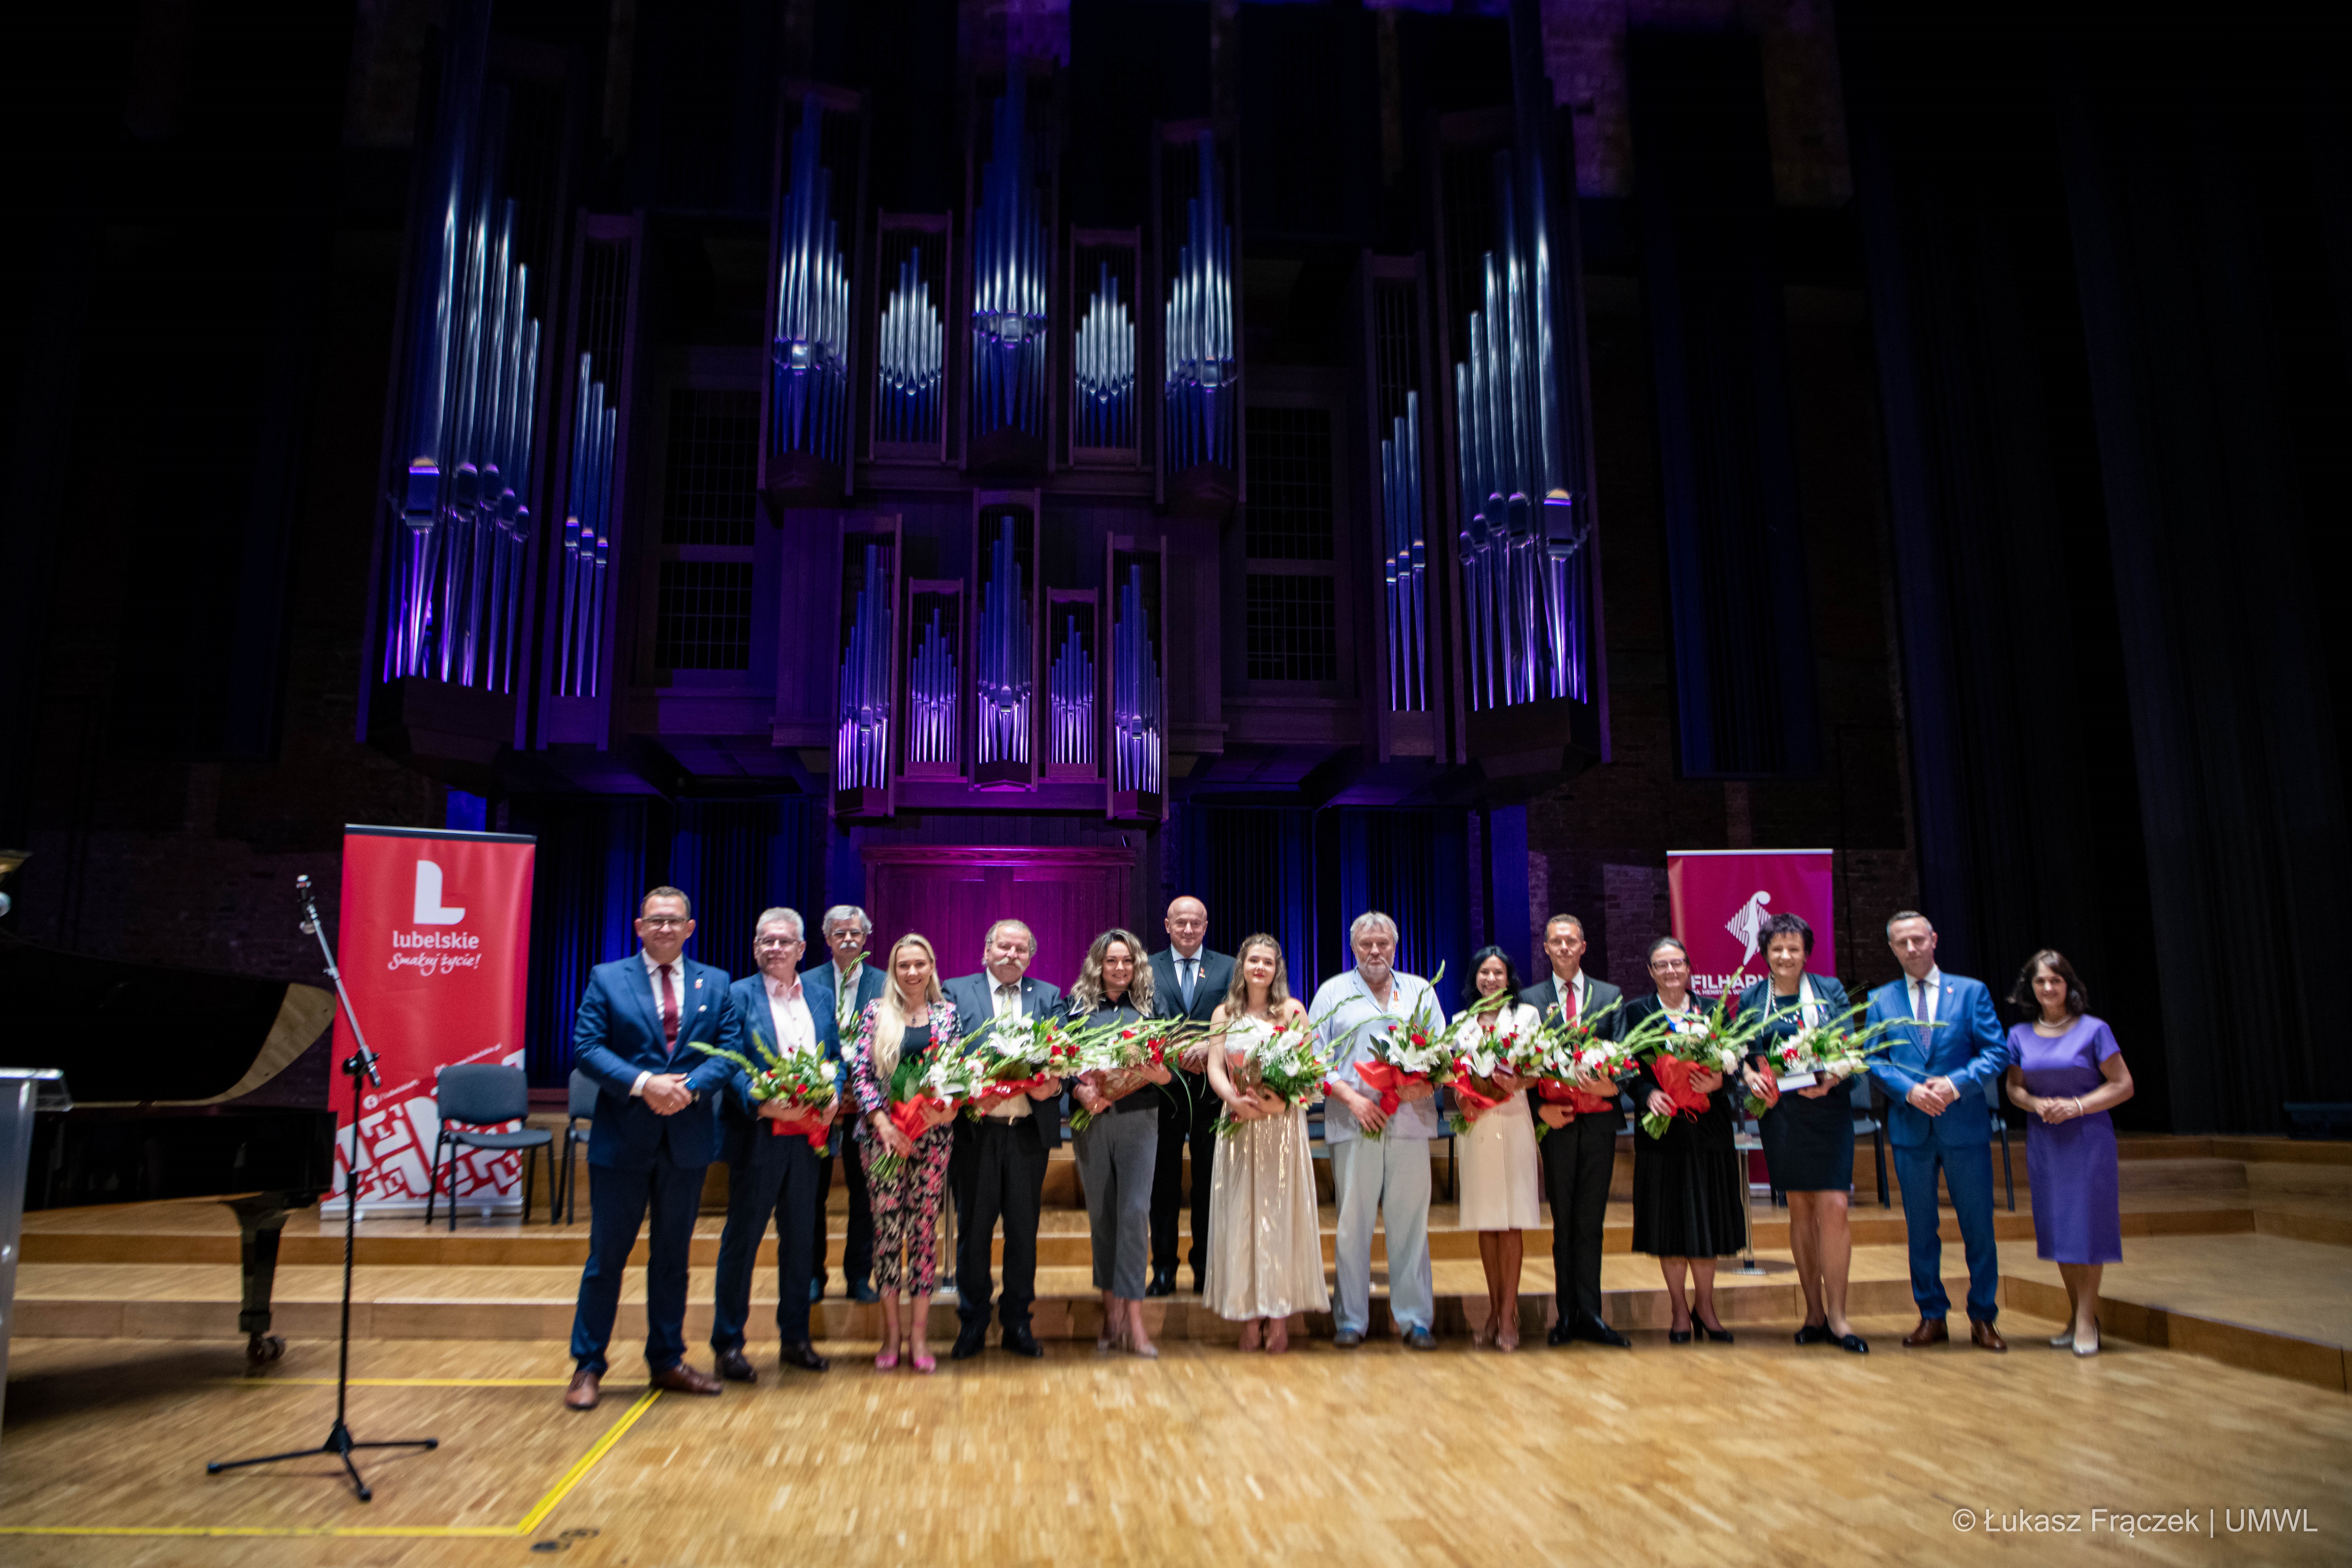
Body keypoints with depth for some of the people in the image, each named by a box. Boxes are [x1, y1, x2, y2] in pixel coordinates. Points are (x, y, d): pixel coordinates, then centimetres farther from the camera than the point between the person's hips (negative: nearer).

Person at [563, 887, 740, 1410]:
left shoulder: (716, 984, 8)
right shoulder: (607, 979, 1)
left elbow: (730, 1049, 0)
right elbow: (586, 1047, -7)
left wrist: (691, 1087, -17)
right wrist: (643, 1083, -19)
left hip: (688, 1138, 3)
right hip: (622, 1139, -2)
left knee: (673, 1256, 13)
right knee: (606, 1256, 4)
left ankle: (667, 1361, 24)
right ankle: (587, 1366, 17)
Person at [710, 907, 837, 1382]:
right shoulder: (739, 995, -3)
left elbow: (836, 1055, 11)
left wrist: (833, 1096, -8)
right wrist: (760, 1103, -24)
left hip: (807, 1134, 5)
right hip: (758, 1134, -5)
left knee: (801, 1237, 13)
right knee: (742, 1237, 5)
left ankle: (795, 1338, 25)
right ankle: (728, 1344, 16)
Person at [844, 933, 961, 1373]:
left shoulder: (947, 1014, 7)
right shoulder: (876, 1012, 2)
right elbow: (859, 1073, -2)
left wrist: (950, 1106, -12)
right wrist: (884, 1122, -13)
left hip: (932, 1134, 1)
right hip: (883, 1133, -1)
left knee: (925, 1226, 2)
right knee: (887, 1226, 1)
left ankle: (919, 1333, 10)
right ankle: (891, 1333, 13)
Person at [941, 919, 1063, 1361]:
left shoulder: (1050, 997, 10)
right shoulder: (956, 992, 5)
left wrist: (1053, 1084, -18)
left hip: (1030, 1130, 2)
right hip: (976, 1129, -1)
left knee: (1024, 1230, 9)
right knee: (973, 1229, 6)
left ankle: (1018, 1324, 21)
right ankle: (972, 1325, 20)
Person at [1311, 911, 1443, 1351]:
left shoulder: (1420, 991, 17)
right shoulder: (1333, 992, 10)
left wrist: (1427, 1083, -9)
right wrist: (1351, 1098, -8)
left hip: (1410, 1121, 2)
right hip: (1353, 1123, -1)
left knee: (1410, 1220, 2)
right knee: (1353, 1222, -1)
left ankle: (1414, 1319, 10)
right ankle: (1350, 1319, 8)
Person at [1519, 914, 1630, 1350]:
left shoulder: (1611, 996, 11)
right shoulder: (1530, 999, 7)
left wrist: (1614, 1083, -16)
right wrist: (1541, 1107, -11)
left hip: (1599, 1120, 1)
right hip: (1557, 1120, -1)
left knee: (1590, 1221, 3)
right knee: (1563, 1222, 5)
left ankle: (1588, 1315, 8)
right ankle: (1569, 1314, 11)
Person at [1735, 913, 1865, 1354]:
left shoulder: (1830, 990, 5)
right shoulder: (1752, 998, 9)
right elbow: (1742, 1053, 7)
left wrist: (1831, 1079, -19)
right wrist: (1750, 1076, -15)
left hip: (1828, 1108, -1)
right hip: (1780, 1113, 2)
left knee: (1833, 1207, -9)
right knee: (1799, 1208, 7)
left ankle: (1836, 1315, 0)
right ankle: (1814, 1312, 16)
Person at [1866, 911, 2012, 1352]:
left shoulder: (1971, 992, 3)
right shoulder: (1881, 1000, 7)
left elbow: (1997, 1052, -3)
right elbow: (1874, 1060, 3)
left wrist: (1955, 1084, -17)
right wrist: (1910, 1090, -14)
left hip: (1965, 1125, -1)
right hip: (1910, 1129, 1)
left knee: (1978, 1227, 5)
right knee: (1920, 1229, 9)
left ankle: (1983, 1317, 18)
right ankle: (1932, 1317, 19)